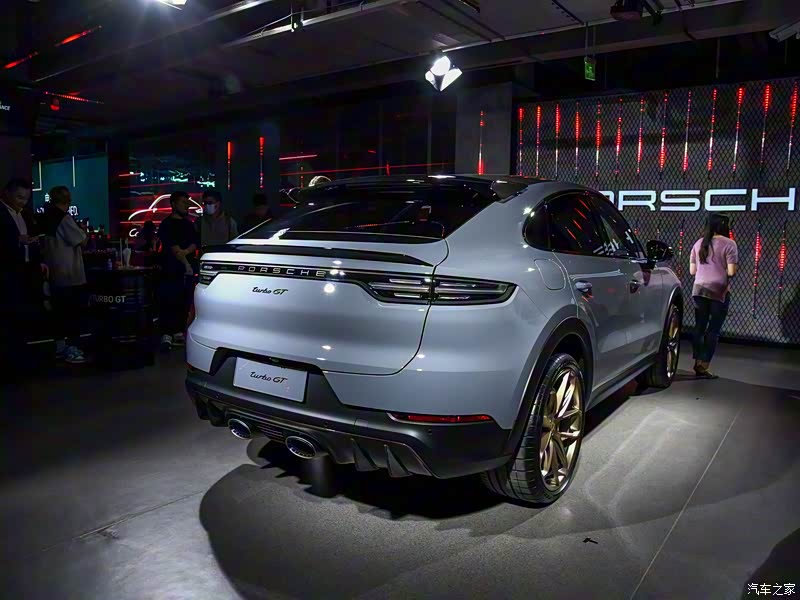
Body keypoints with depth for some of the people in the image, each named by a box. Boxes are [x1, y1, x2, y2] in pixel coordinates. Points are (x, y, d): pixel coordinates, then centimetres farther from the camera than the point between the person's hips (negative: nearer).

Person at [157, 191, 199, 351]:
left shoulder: (189, 224, 18)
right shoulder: (167, 224, -1)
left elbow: (195, 243, 9)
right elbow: (175, 249, -9)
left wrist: (186, 251, -10)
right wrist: (186, 264, -8)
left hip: (188, 270, 6)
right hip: (171, 270, -6)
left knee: (184, 303, 7)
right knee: (169, 303, -9)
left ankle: (179, 333, 15)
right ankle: (166, 336, -10)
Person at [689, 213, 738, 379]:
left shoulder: (699, 243, 10)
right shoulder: (728, 244, -6)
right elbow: (731, 272, -11)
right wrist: (721, 271, 9)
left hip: (699, 289, 5)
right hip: (719, 291, -5)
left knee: (699, 327, 12)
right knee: (713, 330, 1)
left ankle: (698, 363, 15)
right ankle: (703, 366, 1)